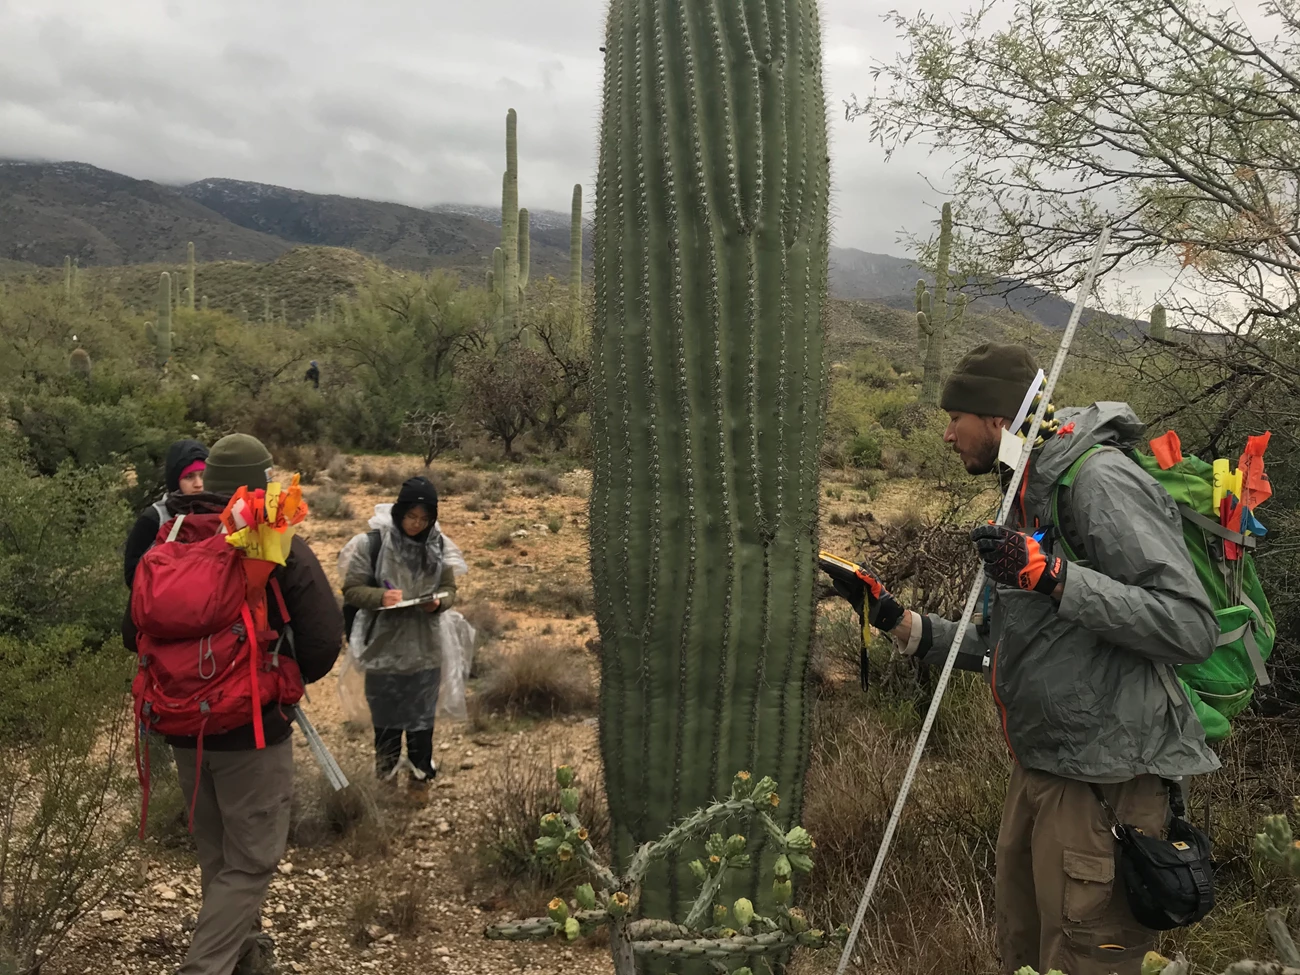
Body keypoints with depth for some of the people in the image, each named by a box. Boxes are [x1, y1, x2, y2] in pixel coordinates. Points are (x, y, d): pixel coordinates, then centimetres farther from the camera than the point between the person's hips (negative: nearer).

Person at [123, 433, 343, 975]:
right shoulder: (283, 549, -13)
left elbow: (133, 635, 5)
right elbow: (323, 642, -17)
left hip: (184, 729, 6)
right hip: (254, 729, -5)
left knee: (216, 852, 22)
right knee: (250, 862, 5)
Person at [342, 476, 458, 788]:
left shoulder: (439, 546, -2)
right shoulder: (372, 543, -12)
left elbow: (449, 589, 6)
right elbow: (351, 590, -8)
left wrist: (439, 602, -16)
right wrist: (380, 596, -26)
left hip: (425, 650, 2)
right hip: (383, 649, -2)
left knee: (421, 719, 15)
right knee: (386, 719, 14)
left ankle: (421, 775, 32)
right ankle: (386, 776, 32)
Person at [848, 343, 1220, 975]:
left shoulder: (1101, 480, -15)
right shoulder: (1025, 498, 16)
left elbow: (1191, 628, -23)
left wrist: (1053, 575, -28)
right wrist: (908, 628, 10)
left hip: (1103, 781, -9)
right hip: (1038, 768, 10)